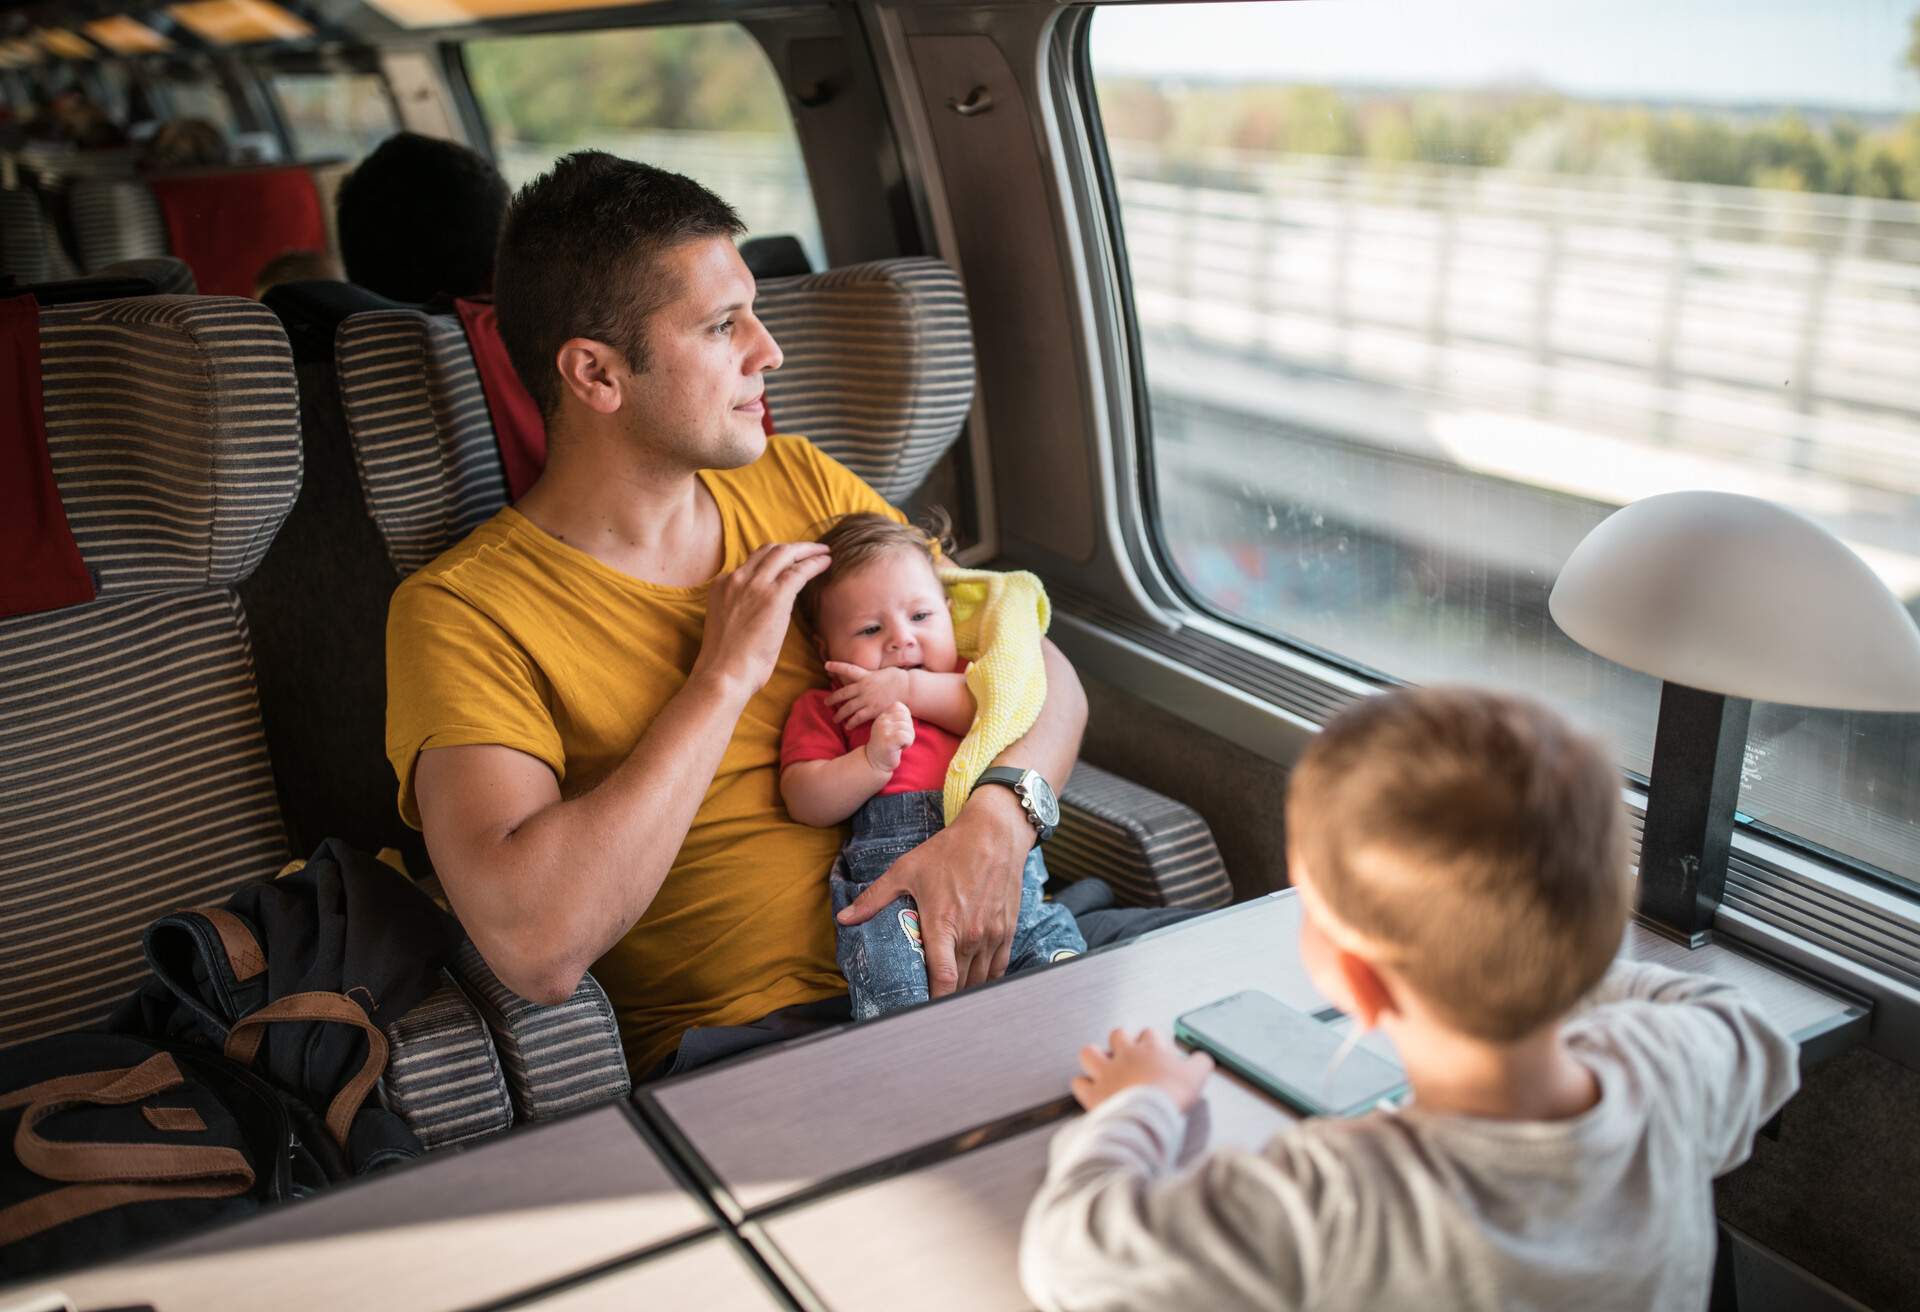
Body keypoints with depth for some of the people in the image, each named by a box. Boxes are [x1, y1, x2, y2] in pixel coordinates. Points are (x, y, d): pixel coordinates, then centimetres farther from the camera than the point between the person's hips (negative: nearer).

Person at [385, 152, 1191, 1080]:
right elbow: (534, 949, -22)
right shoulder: (462, 610, -7)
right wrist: (727, 674, -16)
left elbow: (1043, 674, 11)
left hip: (956, 955, 6)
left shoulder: (796, 482, 10)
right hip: (741, 1037, -6)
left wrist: (995, 824, -12)